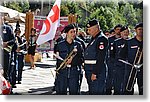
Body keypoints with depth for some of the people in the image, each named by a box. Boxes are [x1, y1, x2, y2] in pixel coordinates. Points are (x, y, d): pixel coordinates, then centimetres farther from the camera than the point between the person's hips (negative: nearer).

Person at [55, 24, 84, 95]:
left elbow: (81, 59, 2)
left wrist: (72, 60, -13)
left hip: (74, 72, 1)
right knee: (61, 92, 1)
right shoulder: (60, 45, 5)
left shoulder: (78, 44, 7)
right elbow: (58, 58, 4)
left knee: (74, 92, 2)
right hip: (62, 71, 0)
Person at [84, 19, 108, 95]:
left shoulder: (102, 39, -13)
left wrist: (95, 73, -23)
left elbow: (100, 58, -20)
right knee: (92, 93, 14)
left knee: (97, 93, -10)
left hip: (97, 72, -10)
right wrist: (87, 72, 20)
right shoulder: (93, 39, 18)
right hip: (90, 72, 10)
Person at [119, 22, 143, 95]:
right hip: (130, 69, -2)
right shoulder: (129, 42, 3)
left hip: (142, 70, 2)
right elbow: (121, 55, 2)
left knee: (142, 90, 4)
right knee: (128, 90, -2)